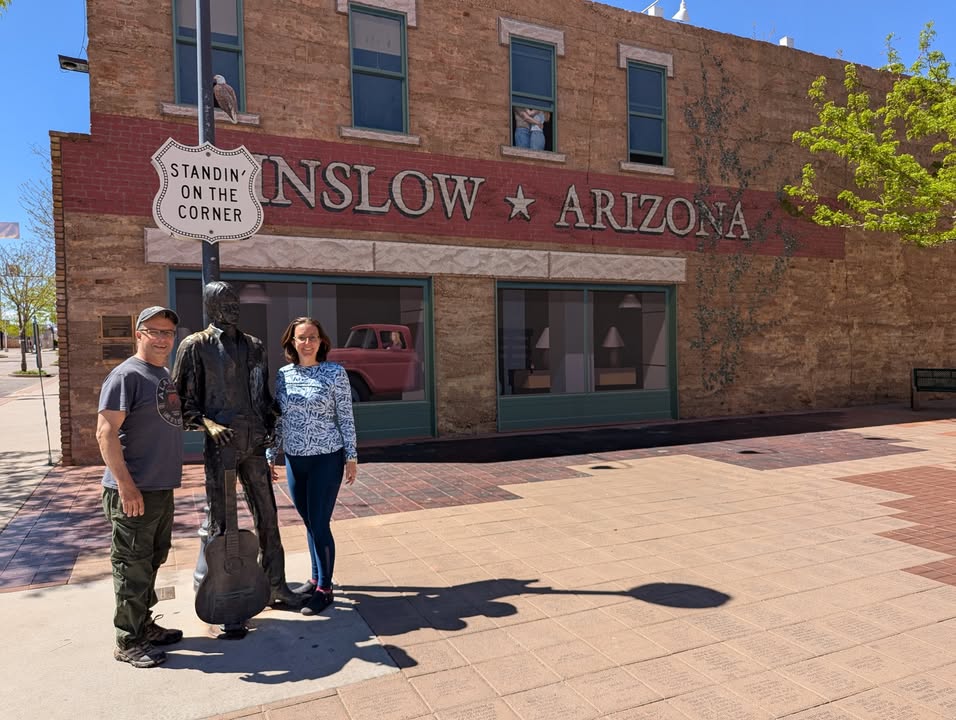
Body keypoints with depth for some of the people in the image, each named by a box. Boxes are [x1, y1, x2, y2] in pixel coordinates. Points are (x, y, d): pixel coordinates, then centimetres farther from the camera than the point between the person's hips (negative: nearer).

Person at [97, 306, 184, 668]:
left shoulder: (164, 375, 14)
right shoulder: (126, 375, -14)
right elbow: (106, 432, -20)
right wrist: (125, 484, -23)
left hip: (162, 488, 9)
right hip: (133, 492, -9)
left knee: (152, 561, 19)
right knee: (132, 567, 2)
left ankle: (144, 624, 33)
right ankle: (128, 642, 14)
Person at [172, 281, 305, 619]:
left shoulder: (254, 346, 13)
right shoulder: (196, 346, -2)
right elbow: (183, 400, -3)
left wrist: (270, 425, 9)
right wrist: (207, 423, -19)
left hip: (254, 443, 5)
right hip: (220, 444, -5)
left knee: (267, 518, 11)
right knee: (221, 525, 2)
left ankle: (276, 588, 24)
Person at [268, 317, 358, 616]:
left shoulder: (335, 373, -8)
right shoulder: (283, 375, 4)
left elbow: (346, 418, -7)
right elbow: (278, 419, 10)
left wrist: (352, 457, -8)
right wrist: (270, 456, 10)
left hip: (326, 459, -4)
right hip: (294, 459, 5)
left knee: (319, 524, -2)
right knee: (309, 523, 16)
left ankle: (324, 589, 13)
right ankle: (316, 578, 33)